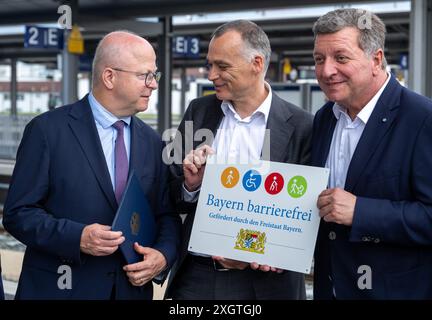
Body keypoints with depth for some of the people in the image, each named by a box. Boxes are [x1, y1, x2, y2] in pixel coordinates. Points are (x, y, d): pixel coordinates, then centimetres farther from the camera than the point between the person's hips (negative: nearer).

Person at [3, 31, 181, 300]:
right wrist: (77, 237, -23)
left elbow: (167, 214, 10)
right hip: (61, 288, -4)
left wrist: (164, 255, -10)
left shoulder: (152, 142, 7)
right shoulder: (48, 130, -8)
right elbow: (18, 213, -9)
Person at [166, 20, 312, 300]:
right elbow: (174, 200, 7)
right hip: (195, 277, 3)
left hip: (263, 280, -3)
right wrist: (190, 185, -13)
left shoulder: (300, 126, -8)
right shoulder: (198, 112, 3)